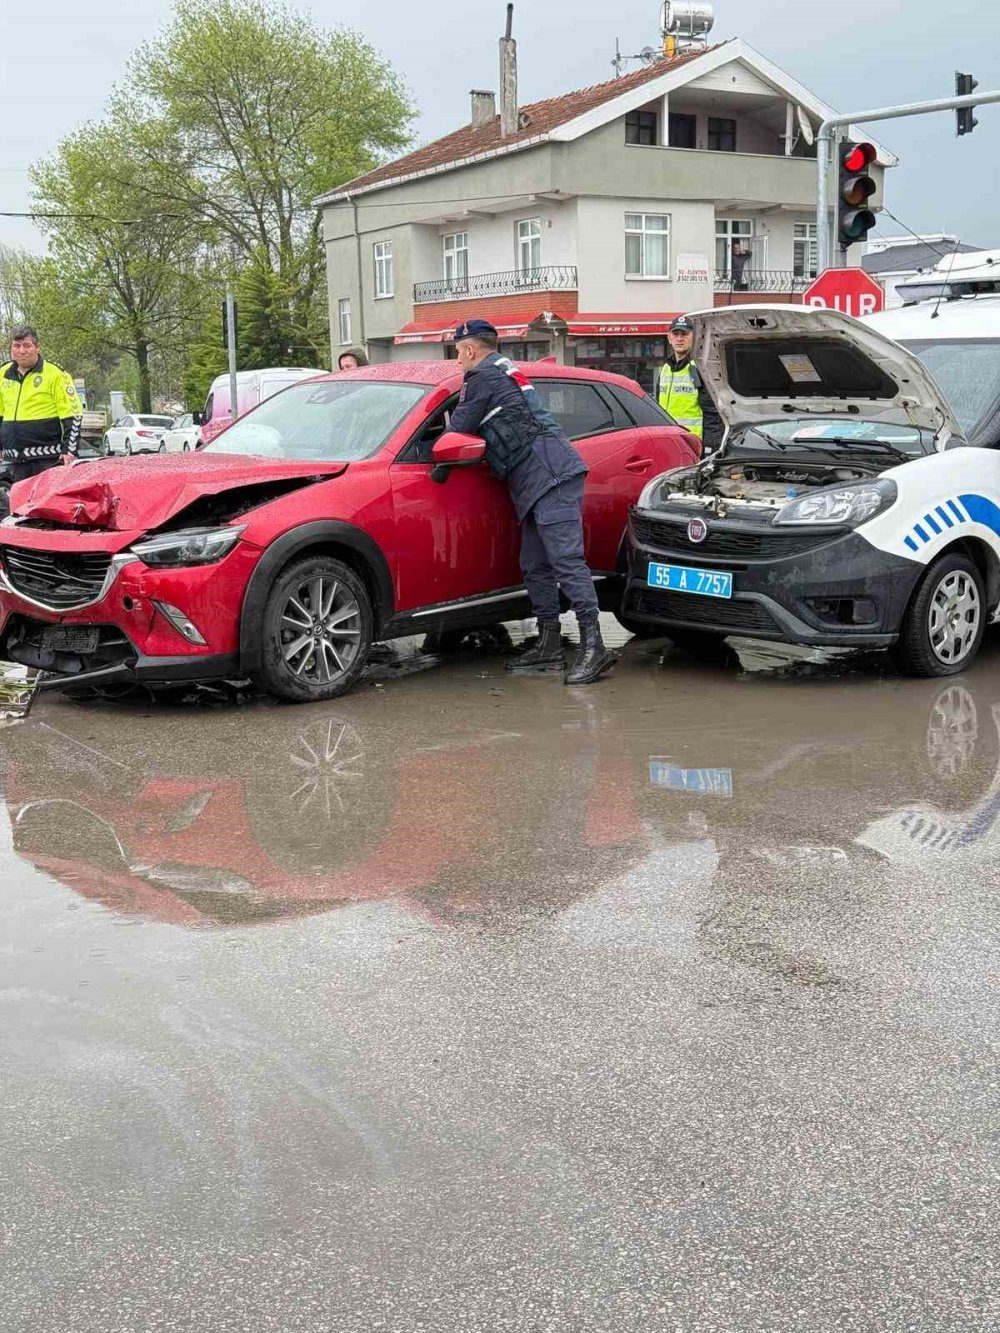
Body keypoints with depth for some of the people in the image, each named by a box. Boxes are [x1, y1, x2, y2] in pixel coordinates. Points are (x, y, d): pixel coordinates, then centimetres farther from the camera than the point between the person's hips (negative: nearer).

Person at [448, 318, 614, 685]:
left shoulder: (483, 376, -3)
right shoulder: (506, 372, 28)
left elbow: (460, 428, -2)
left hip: (551, 476, -11)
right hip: (540, 481, 11)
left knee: (567, 561, -16)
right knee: (535, 566, 13)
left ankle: (593, 647, -20)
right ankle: (549, 646, 17)